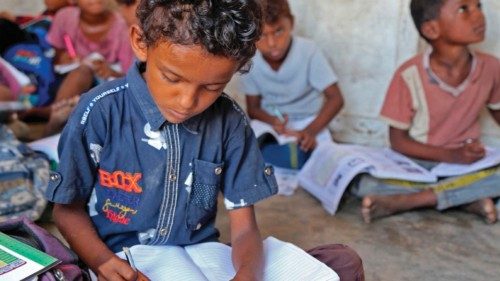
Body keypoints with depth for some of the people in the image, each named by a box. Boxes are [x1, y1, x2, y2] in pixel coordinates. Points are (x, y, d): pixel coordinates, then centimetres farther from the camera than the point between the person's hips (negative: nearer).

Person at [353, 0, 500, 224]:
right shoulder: (409, 75, -17)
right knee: (364, 183, -29)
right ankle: (468, 197, -24)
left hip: (467, 161, 2)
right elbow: (398, 141, -11)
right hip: (416, 162, -2)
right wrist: (451, 155, -23)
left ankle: (402, 201, -27)